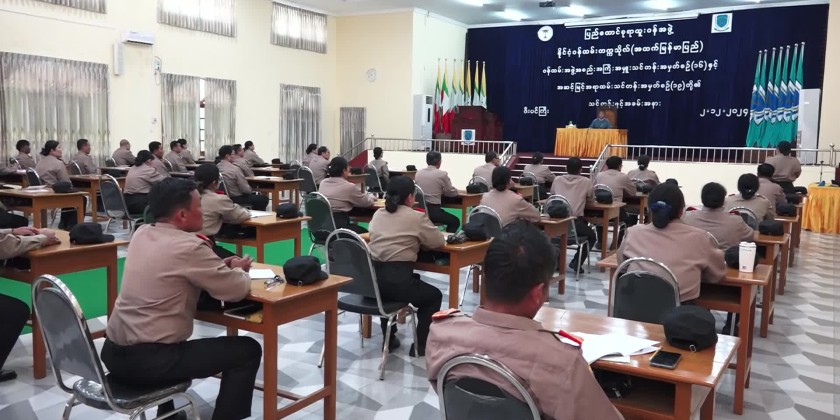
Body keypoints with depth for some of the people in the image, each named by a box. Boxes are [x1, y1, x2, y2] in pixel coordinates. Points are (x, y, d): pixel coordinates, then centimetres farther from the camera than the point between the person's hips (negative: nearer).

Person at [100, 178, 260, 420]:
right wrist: (238, 270, 10)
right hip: (146, 361, -9)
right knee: (247, 350, -1)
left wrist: (222, 266, 9)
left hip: (113, 352, 9)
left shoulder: (141, 234, 6)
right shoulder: (189, 246, -18)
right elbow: (238, 290, -12)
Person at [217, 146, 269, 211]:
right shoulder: (235, 169, -24)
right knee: (263, 199, 3)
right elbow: (245, 189, -20)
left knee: (254, 194, 29)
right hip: (236, 199, -9)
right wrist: (250, 190, 3)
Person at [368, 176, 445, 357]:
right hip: (396, 280, -6)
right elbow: (439, 241, 8)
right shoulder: (416, 217, -3)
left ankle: (388, 339, 41)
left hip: (371, 278, 6)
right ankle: (420, 346, 21)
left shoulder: (378, 214, 14)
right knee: (434, 296, 22)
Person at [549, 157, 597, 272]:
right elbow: (591, 200, 17)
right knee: (592, 236, 26)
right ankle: (576, 262, 12)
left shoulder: (557, 179, 10)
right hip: (575, 222, -3)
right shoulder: (586, 181, 4)